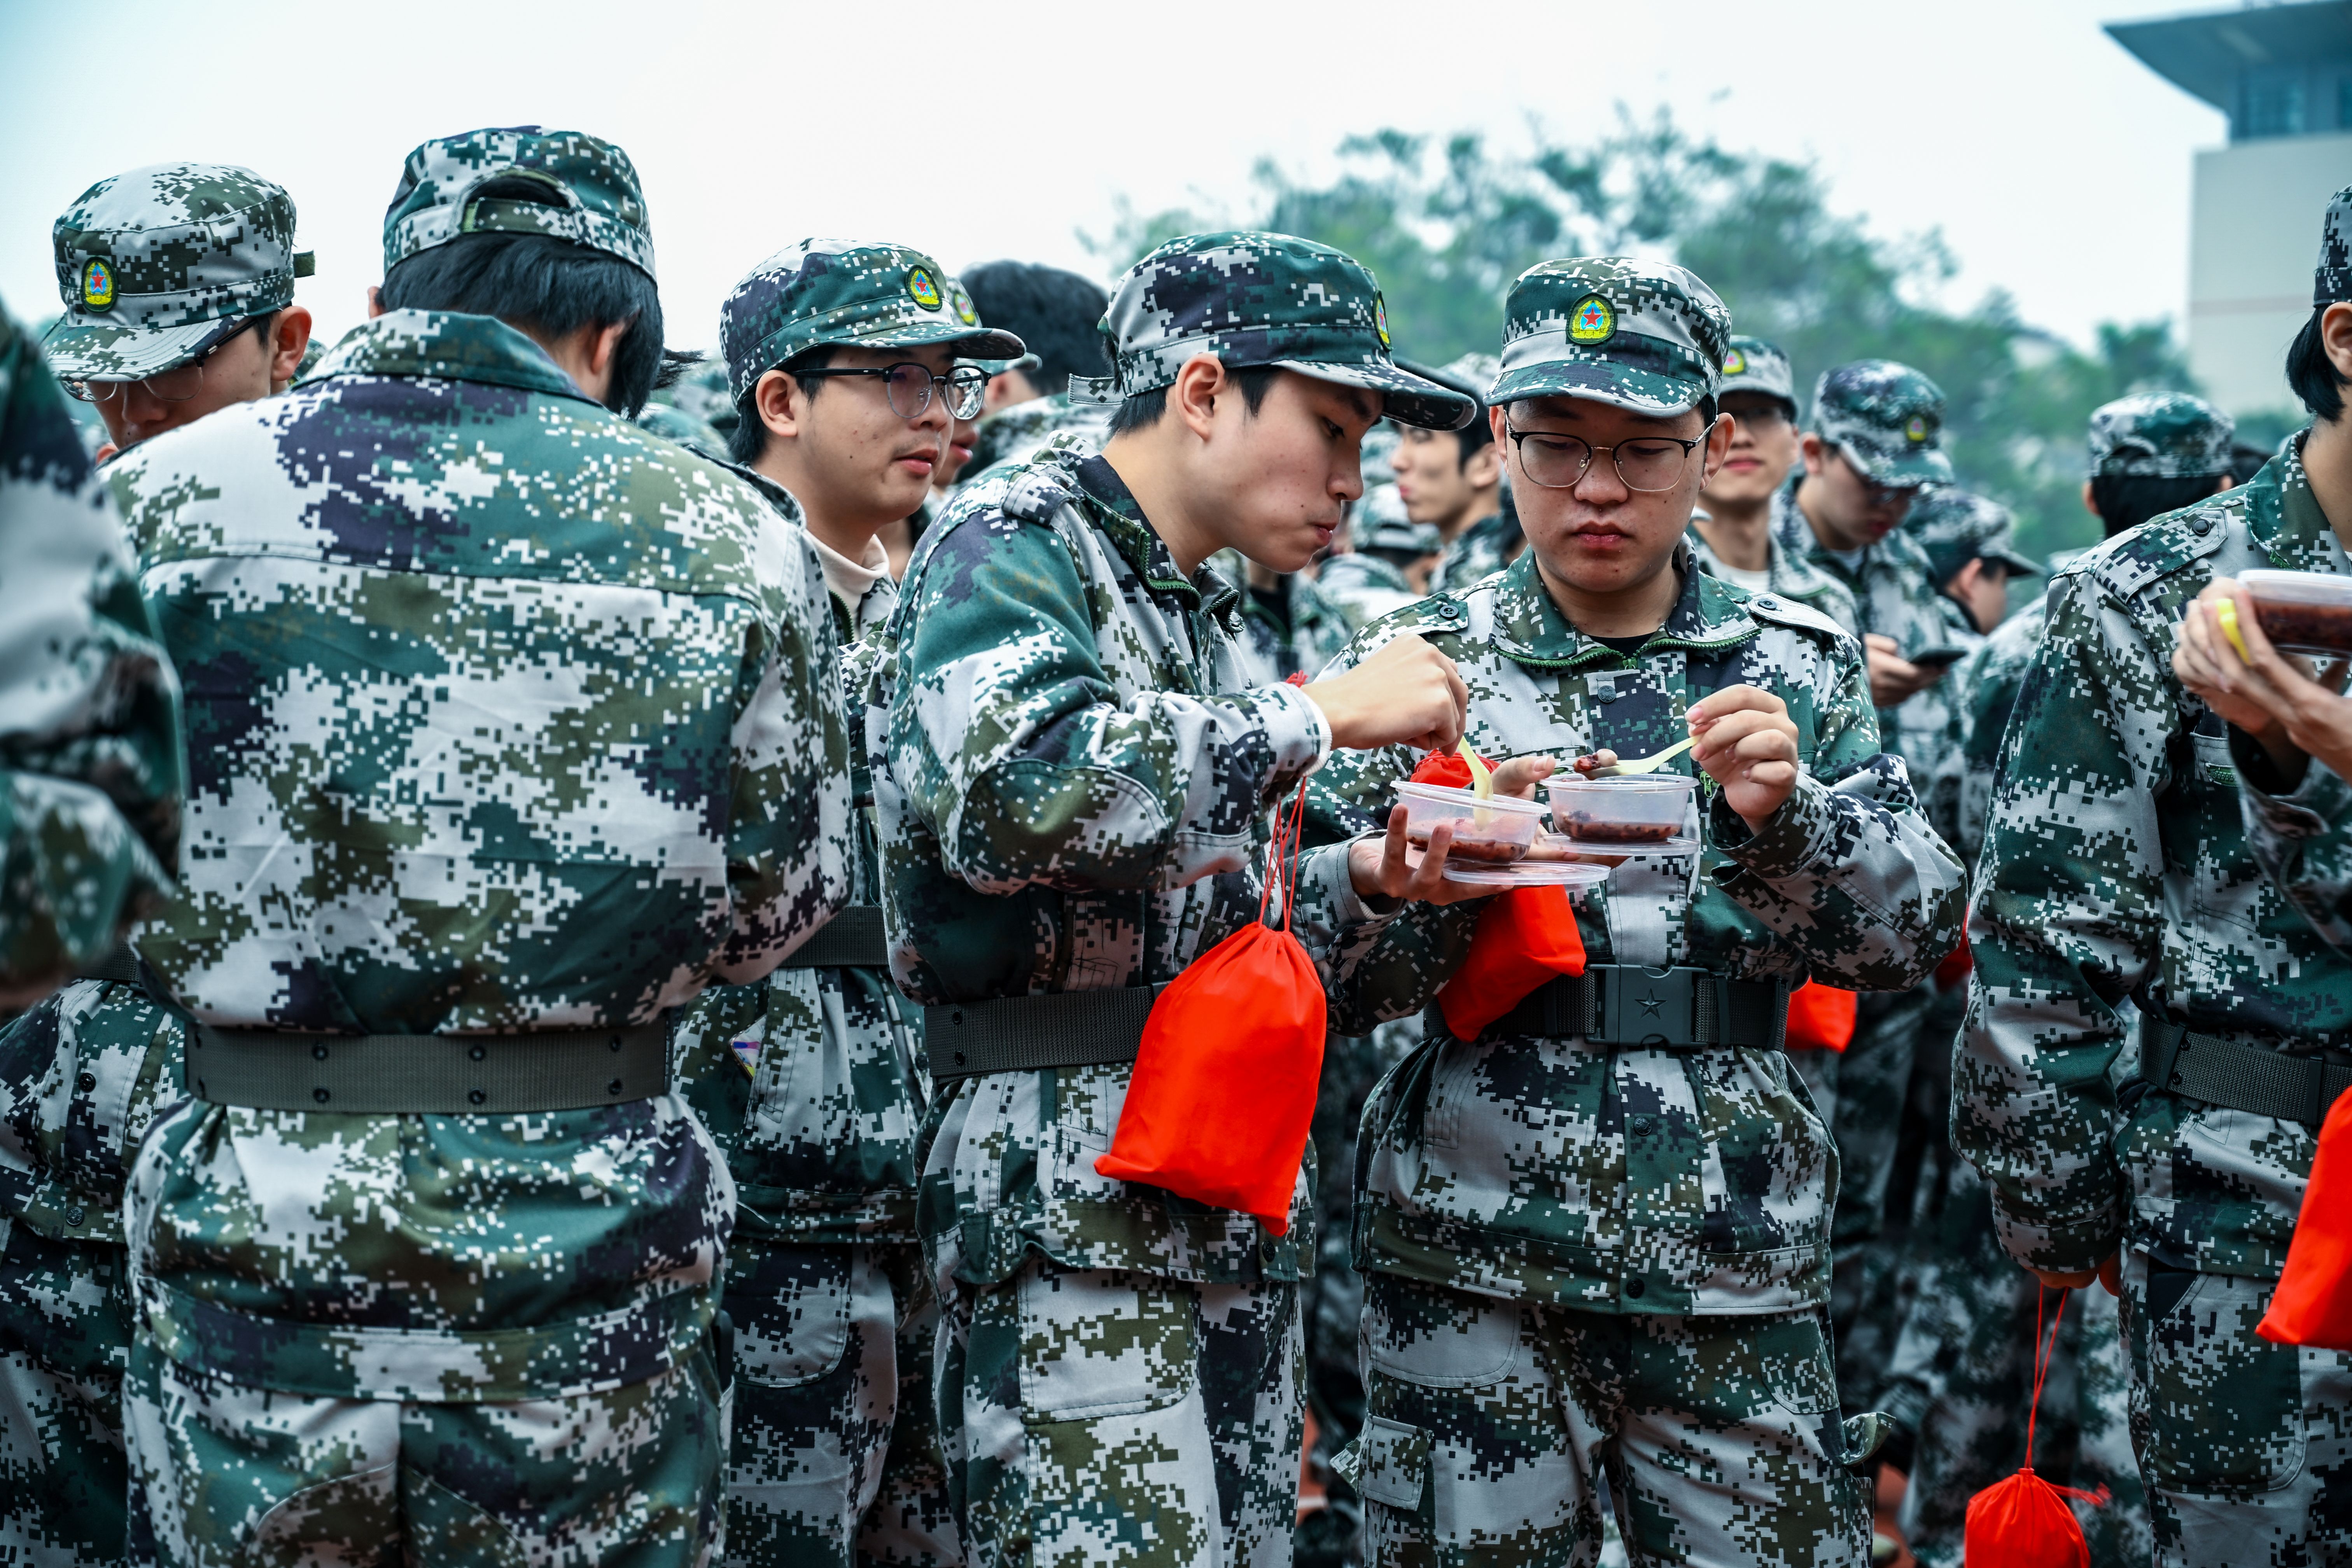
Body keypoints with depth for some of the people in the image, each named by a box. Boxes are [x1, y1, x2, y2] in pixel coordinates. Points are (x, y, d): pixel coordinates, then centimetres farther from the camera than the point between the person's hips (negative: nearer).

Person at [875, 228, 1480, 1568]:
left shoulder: (1205, 608, 19)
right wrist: (1324, 715, -20)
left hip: (1241, 1204, 9)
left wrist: (1362, 882, 5)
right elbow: (1020, 791, -28)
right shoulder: (1012, 541, -7)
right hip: (1074, 1211, -9)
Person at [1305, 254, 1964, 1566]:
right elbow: (1323, 981, -2)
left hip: (1735, 1263, 1)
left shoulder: (1799, 665, 6)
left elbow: (1921, 935, 1)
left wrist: (1784, 814, -16)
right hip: (1468, 1260, -1)